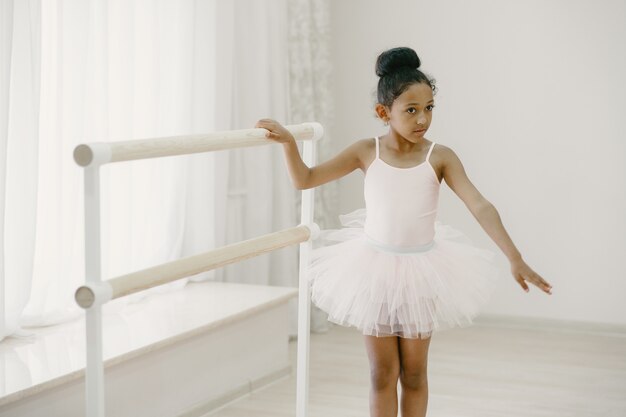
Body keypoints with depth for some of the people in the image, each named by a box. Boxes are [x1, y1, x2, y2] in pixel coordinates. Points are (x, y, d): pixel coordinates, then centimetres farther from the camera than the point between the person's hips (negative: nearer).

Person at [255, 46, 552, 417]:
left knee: (414, 373, 11)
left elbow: (481, 207, -19)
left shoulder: (440, 157, -12)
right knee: (383, 372, 9)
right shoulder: (366, 152, -8)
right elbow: (305, 179, -3)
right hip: (375, 268, 1)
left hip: (421, 272, 0)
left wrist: (515, 258, -28)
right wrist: (288, 142, -19)